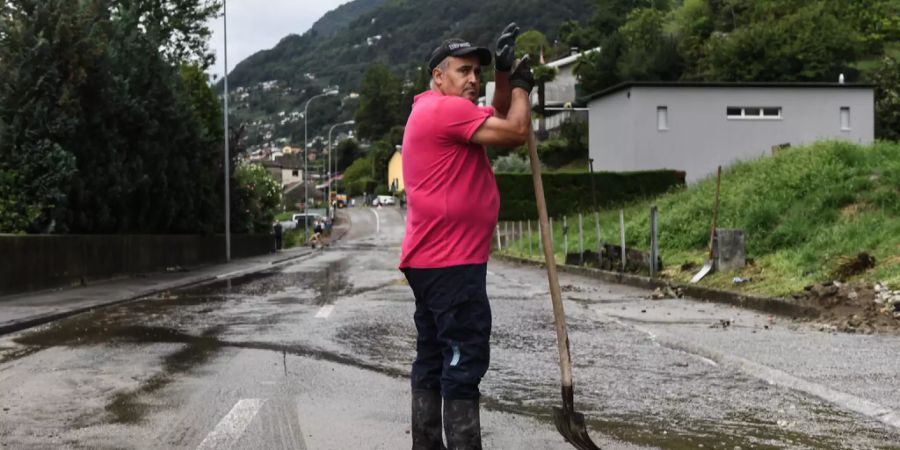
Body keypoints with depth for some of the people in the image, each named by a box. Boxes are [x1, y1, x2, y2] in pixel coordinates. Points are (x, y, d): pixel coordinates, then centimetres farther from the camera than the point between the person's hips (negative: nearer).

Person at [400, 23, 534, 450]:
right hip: (452, 262, -11)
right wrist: (521, 84, 1)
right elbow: (515, 131, -16)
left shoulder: (438, 113, 21)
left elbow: (499, 123, 22)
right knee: (464, 362, -10)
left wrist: (504, 72, 12)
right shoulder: (447, 109, -12)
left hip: (431, 261, 11)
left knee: (433, 360, 12)